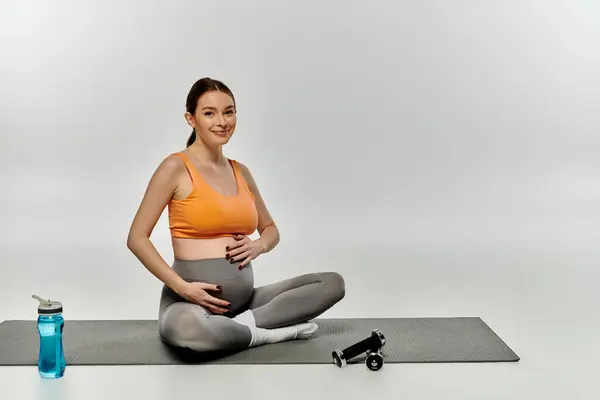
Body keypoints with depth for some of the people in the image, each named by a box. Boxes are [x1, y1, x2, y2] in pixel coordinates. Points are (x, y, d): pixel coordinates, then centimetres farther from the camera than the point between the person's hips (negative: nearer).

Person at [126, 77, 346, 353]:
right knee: (186, 329, -42)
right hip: (193, 299, -6)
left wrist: (258, 246, -1)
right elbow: (137, 238, -8)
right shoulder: (175, 167, -5)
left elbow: (271, 229, 23)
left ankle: (246, 323, -16)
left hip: (243, 298, 6)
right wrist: (182, 287, -18)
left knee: (333, 283, -6)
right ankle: (271, 332, -16)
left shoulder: (240, 172, 12)